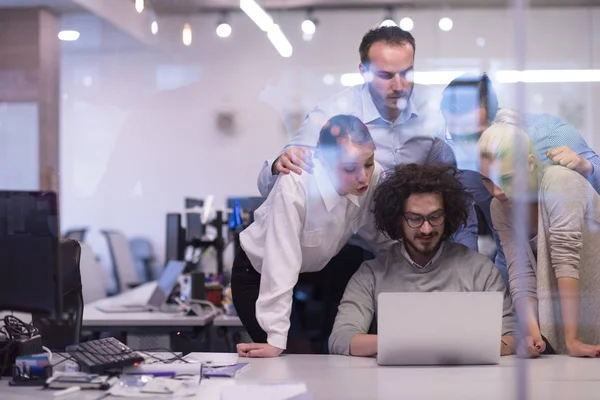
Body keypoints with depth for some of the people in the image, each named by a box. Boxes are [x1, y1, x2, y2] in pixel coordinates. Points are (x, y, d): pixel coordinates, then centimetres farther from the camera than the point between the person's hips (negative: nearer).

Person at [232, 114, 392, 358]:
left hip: (317, 272, 5)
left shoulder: (375, 178, -21)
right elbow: (281, 265, -37)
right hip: (259, 274, -4)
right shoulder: (295, 187, -35)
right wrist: (276, 340, -39)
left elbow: (380, 237, -8)